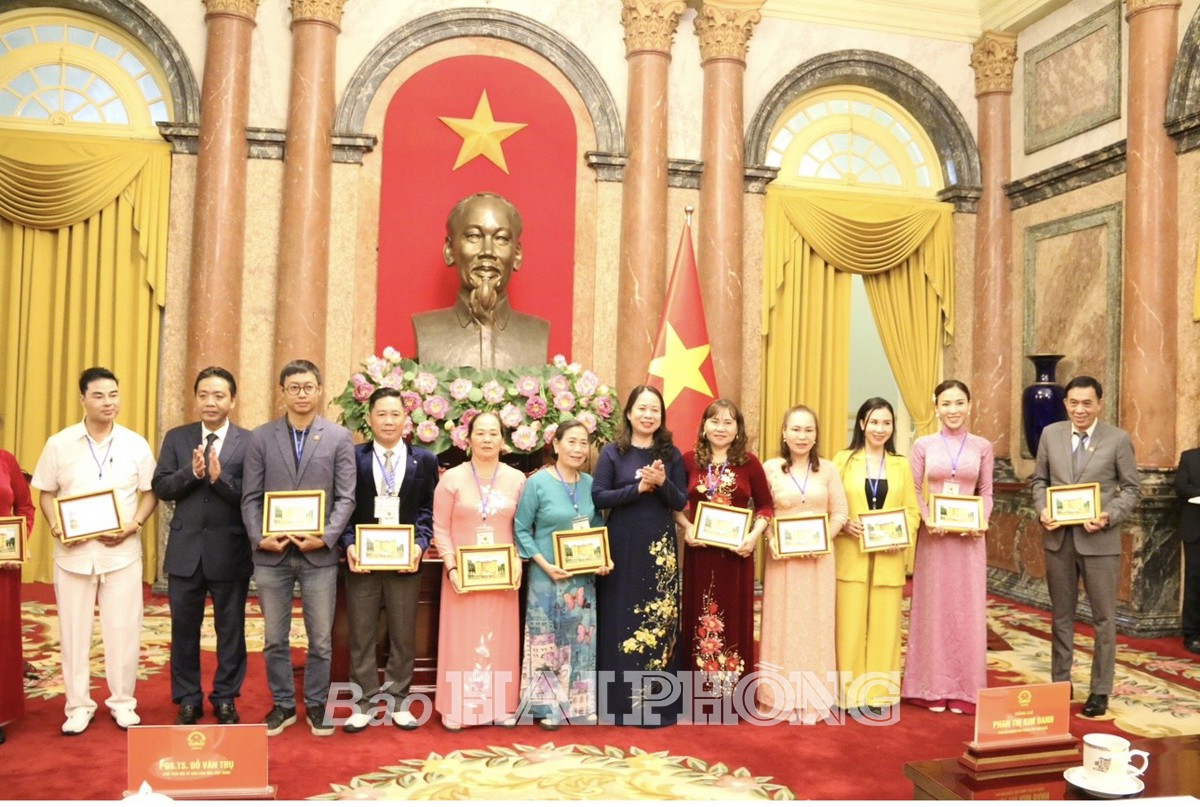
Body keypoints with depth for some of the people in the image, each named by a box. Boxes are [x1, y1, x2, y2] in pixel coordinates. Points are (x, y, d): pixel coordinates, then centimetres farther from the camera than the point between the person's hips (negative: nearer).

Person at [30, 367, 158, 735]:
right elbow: (46, 494, 6)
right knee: (74, 630, 8)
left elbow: (151, 492, 3)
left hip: (122, 552, 0)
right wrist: (54, 525, -13)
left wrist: (135, 524, -13)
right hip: (73, 553, 1)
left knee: (123, 629, 5)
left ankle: (123, 702, 20)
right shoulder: (59, 444, 1)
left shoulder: (136, 445, 0)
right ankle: (78, 705, 22)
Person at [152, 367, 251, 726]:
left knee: (230, 629, 10)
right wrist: (192, 472, -18)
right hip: (185, 549, 3)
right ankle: (188, 699, 26)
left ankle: (226, 698, 25)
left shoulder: (249, 442, -5)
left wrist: (220, 477, -24)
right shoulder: (176, 438, 5)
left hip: (230, 551, -2)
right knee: (184, 628, 12)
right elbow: (160, 487, -2)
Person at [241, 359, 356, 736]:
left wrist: (325, 537, -14)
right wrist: (259, 538, -9)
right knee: (274, 638, 11)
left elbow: (346, 497, -2)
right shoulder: (261, 437, 5)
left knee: (321, 639, 7)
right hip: (271, 553, 1)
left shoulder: (339, 437, 1)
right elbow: (250, 497, 4)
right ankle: (283, 704, 27)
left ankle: (315, 705, 24)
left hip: (319, 553, -1)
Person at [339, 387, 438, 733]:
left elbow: (428, 510, 3)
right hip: (363, 557, 0)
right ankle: (362, 704, 18)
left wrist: (420, 544, -12)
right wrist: (349, 544, -13)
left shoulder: (424, 460, 5)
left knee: (403, 635, 9)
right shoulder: (352, 457, 2)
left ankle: (399, 703, 21)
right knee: (361, 635, 7)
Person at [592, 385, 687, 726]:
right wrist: (639, 487, -16)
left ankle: (657, 701, 15)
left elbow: (681, 502, 3)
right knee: (621, 619, 3)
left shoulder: (671, 455, 6)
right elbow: (598, 497, -7)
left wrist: (662, 483, -16)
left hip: (660, 546, 2)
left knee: (660, 619, 3)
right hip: (622, 546, -2)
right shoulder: (612, 452, 0)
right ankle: (621, 700, 15)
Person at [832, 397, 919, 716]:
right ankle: (851, 692, 10)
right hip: (851, 557, -2)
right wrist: (844, 525, -17)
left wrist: (903, 534, -10)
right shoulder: (843, 459, 1)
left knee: (885, 623, 6)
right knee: (851, 623, 0)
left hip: (889, 559, 3)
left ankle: (878, 691, 17)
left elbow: (912, 509, 7)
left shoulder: (901, 465, 10)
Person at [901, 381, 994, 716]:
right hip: (934, 536, -1)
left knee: (968, 609, 4)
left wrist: (981, 521, -10)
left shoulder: (982, 447, 4)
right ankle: (934, 687, 16)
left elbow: (986, 492, 6)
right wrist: (926, 520, -14)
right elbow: (914, 491, 2)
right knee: (934, 608, 6)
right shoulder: (923, 445, 1)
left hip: (969, 537, 1)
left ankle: (964, 690, 16)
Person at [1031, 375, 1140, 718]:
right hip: (1058, 537, 3)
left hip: (1099, 539, -3)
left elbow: (1132, 488, -1)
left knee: (1103, 617, 7)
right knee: (1061, 615, 14)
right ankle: (1060, 683, 27)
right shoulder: (1050, 434, 4)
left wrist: (1109, 516, -17)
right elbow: (1039, 480, 9)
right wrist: (1043, 509, -8)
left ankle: (1100, 690, 19)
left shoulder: (1118, 439, -4)